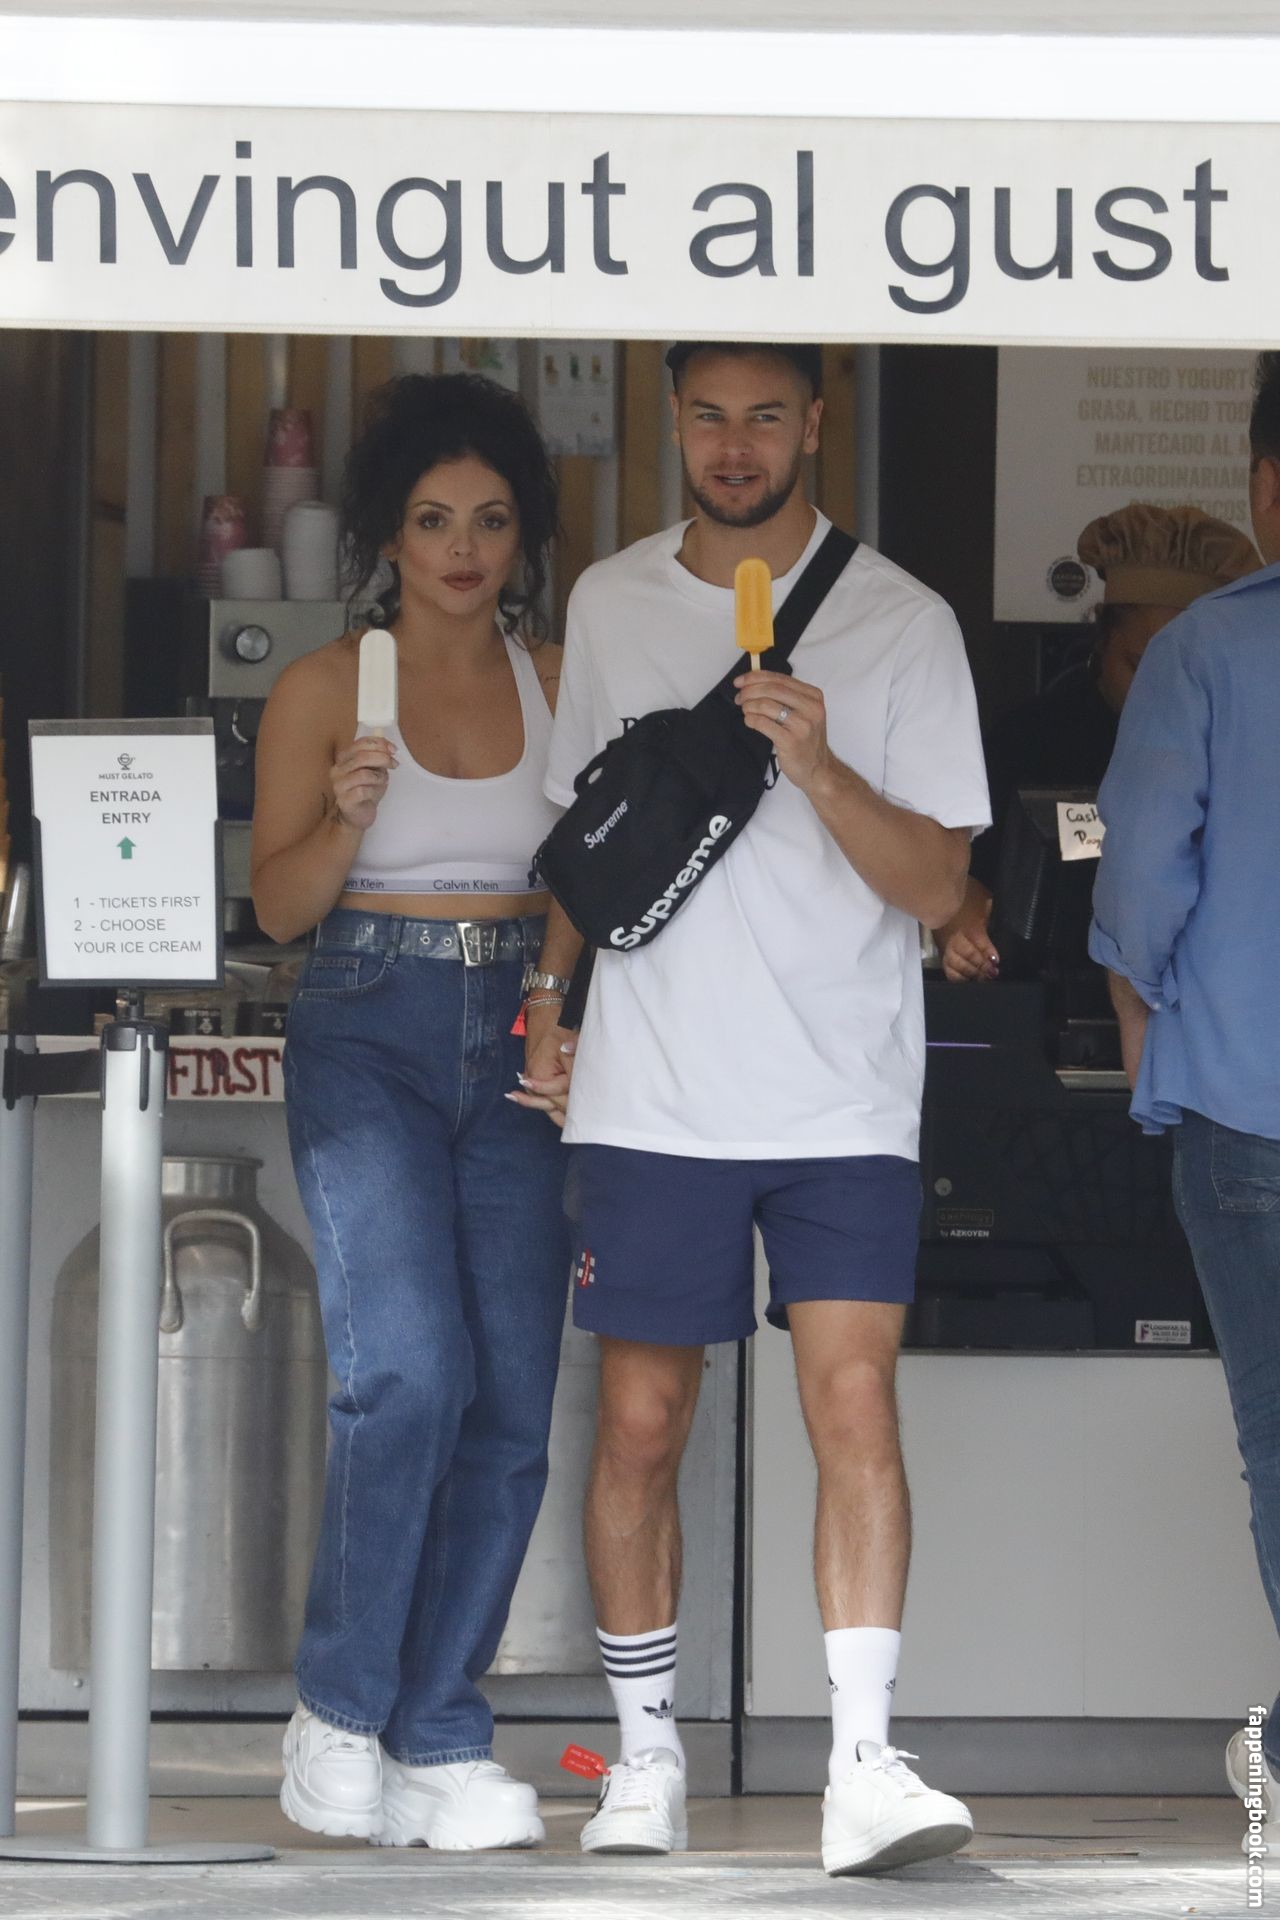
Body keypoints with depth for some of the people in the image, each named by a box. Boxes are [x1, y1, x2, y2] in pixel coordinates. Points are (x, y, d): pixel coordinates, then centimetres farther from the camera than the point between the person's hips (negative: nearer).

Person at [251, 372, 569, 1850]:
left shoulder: (561, 683, 10)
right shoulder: (324, 688, 3)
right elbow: (278, 903, 2)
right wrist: (348, 816, -16)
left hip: (517, 1044, 3)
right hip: (368, 1033, -3)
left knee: (511, 1404, -3)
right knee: (407, 1370, -19)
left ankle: (438, 1743, 5)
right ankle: (339, 1709, -2)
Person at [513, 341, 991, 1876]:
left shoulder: (901, 623, 0)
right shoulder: (608, 605, 10)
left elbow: (935, 883, -4)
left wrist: (821, 769, -20)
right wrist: (551, 1003, 12)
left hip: (843, 1099, -2)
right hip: (648, 1093, 3)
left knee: (854, 1399, -13)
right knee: (640, 1423, 5)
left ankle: (864, 1764, -16)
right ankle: (645, 1757, 17)